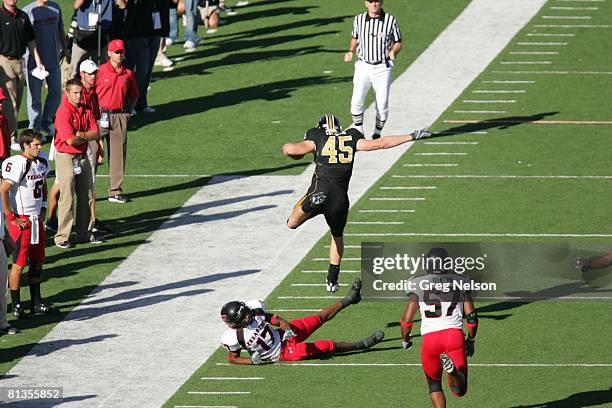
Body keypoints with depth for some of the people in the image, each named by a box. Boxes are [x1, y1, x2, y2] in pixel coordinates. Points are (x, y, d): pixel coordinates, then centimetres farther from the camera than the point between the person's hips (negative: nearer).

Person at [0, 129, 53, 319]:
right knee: (19, 263, -3)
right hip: (21, 221, -8)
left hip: (36, 218, 8)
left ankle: (36, 303, 22)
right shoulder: (18, 164, -20)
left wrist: (43, 209, 15)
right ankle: (16, 305, 4)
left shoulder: (42, 162, 7)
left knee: (37, 262, 13)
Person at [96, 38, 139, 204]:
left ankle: (115, 191, 12)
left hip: (120, 116, 4)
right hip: (101, 115, -3)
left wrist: (127, 110, 6)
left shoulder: (128, 74, 8)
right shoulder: (101, 71, -3)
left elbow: (134, 95, 19)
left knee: (118, 153, 5)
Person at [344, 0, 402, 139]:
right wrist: (351, 52, 2)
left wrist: (393, 52, -16)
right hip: (363, 66, 1)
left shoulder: (390, 20, -4)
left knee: (382, 105, -1)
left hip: (382, 68, -1)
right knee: (356, 101, -11)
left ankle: (377, 133, 19)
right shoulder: (359, 20, 2)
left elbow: (398, 42, 4)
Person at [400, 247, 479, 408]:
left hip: (430, 338, 0)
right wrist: (470, 340, 25)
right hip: (455, 334, 0)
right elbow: (472, 317, 8)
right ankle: (451, 368, -31)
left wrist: (405, 340, 24)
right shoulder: (460, 282, 10)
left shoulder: (419, 285, 5)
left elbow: (407, 320, 4)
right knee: (460, 390, 3)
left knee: (434, 384, 22)